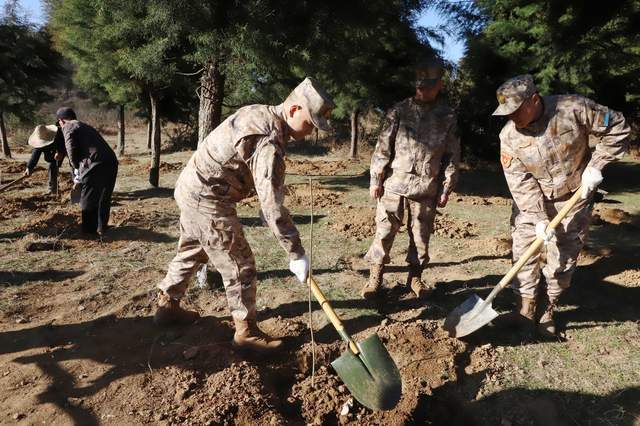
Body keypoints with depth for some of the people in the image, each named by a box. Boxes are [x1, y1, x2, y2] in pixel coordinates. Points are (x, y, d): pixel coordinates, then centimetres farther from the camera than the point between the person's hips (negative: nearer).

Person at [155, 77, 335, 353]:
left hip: (189, 186, 10)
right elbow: (272, 206, -28)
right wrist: (296, 254, -21)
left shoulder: (258, 112, 4)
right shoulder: (269, 143, -26)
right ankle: (246, 333, 13)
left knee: (191, 252, 25)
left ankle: (167, 306, 43)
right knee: (240, 266, 0)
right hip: (207, 200, -10)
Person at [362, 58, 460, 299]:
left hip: (426, 188, 1)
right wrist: (375, 180, -4)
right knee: (384, 230, 2)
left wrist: (446, 188, 4)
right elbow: (383, 147, -1)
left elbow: (452, 156, 7)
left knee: (421, 235, 10)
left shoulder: (448, 117, 5)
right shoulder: (400, 111, 1)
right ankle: (375, 276, 16)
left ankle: (415, 276, 28)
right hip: (394, 184, -1)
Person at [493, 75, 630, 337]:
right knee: (525, 254, -2)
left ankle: (548, 312, 22)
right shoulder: (509, 135, -15)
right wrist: (539, 219, -21)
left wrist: (595, 166, -14)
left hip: (573, 199, -1)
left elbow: (616, 128, -7)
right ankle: (524, 311, 11)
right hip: (531, 202, 1)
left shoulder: (573, 108, -19)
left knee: (563, 259, 6)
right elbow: (520, 182, -16)